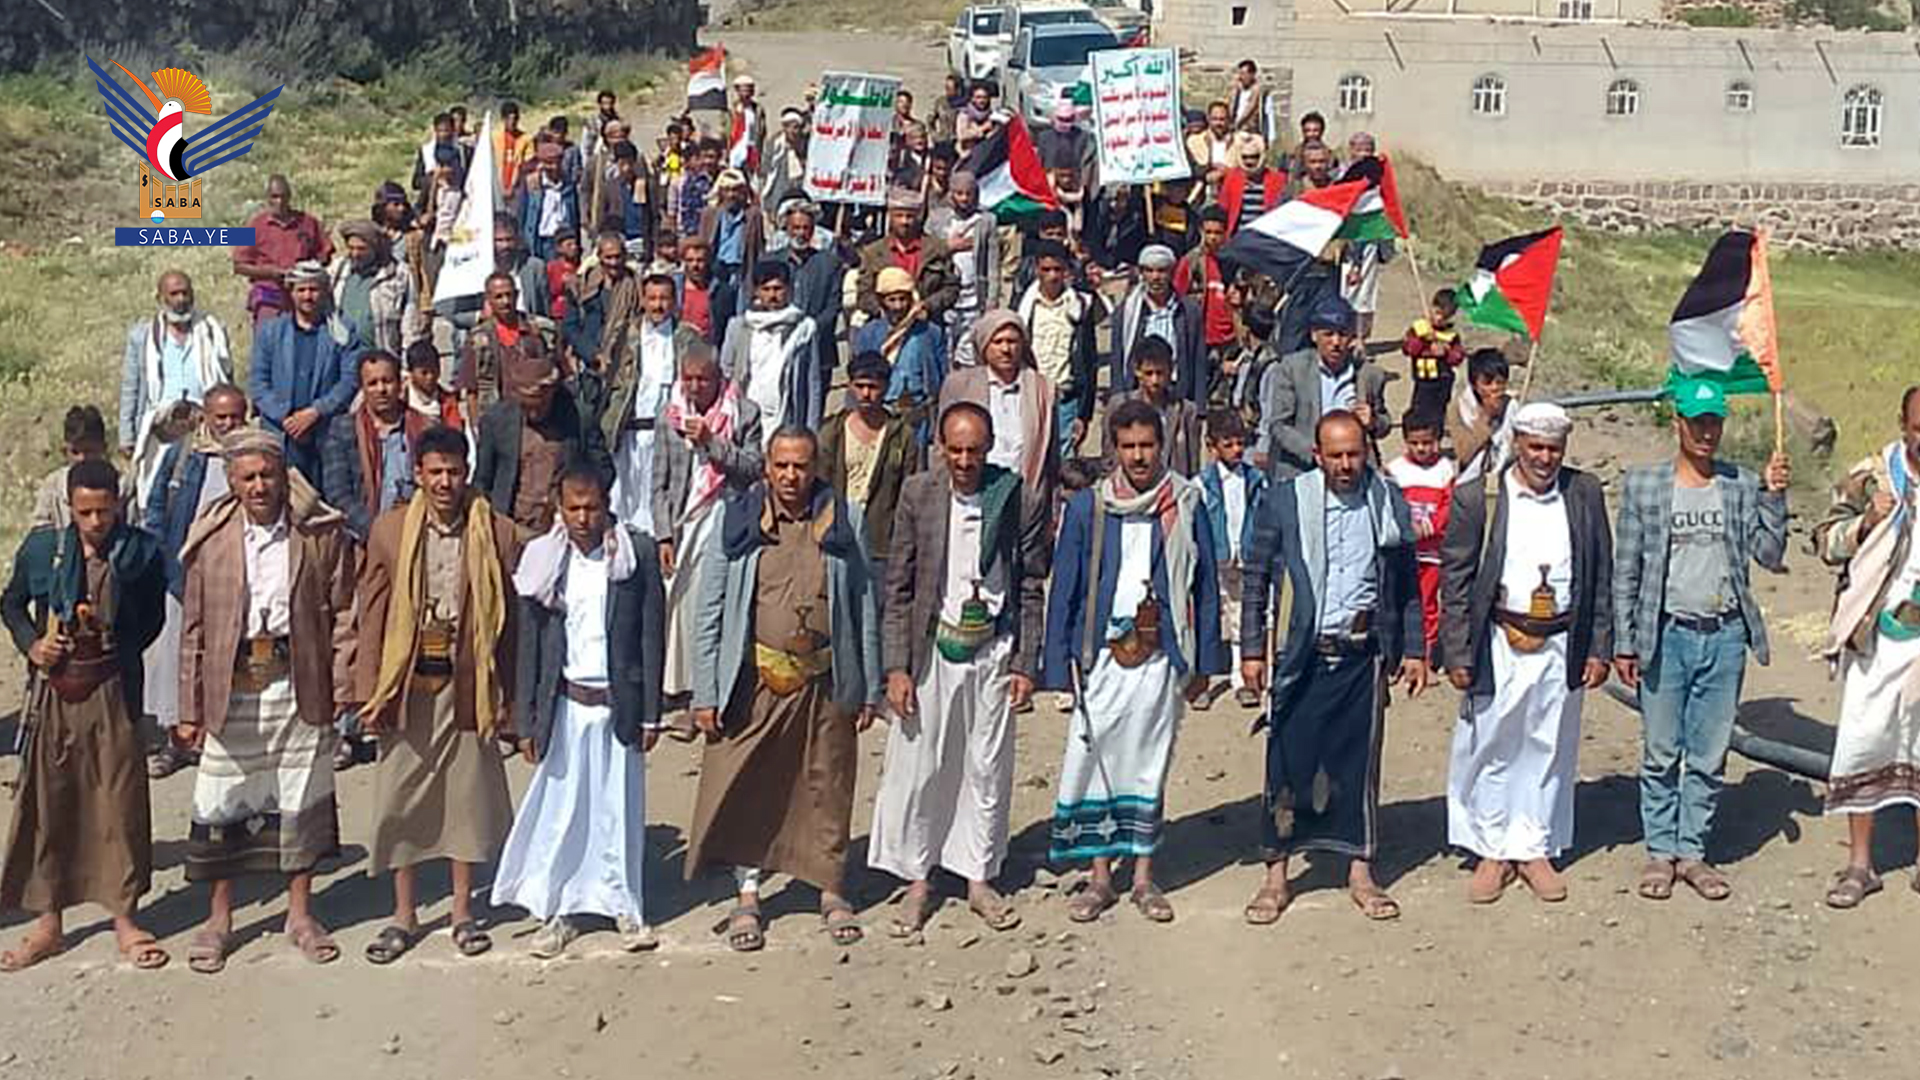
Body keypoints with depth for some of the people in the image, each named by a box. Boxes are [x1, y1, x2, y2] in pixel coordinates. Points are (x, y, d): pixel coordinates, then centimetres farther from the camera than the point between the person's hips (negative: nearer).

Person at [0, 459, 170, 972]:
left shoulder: (141, 552, -4)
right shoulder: (41, 547, 0)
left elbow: (153, 620, 6)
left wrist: (116, 645, -9)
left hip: (112, 690, -2)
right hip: (53, 689, 2)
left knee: (120, 800, 1)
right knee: (46, 800, 7)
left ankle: (125, 919, 14)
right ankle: (48, 922, 19)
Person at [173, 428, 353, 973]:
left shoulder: (322, 534, -1)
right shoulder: (210, 540, 1)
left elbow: (342, 613, 2)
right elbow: (194, 628, 4)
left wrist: (341, 684, -5)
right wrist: (190, 708, 2)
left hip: (300, 687, 0)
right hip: (231, 690, 1)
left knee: (301, 801, 9)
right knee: (221, 803, 6)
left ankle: (300, 913, 23)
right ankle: (218, 919, 22)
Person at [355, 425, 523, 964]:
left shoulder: (498, 534, -2)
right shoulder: (389, 530, 1)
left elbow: (509, 620, 0)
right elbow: (372, 613, 3)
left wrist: (508, 697, -1)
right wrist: (370, 690, -2)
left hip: (469, 683, -1)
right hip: (407, 684, 1)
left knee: (469, 797, 8)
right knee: (399, 798, 6)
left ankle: (462, 912, 23)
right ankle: (404, 914, 21)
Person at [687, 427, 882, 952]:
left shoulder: (840, 523, 3)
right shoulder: (737, 523, 0)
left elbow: (865, 607, 6)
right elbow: (708, 609, 2)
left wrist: (869, 689, 4)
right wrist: (706, 693, -3)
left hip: (824, 684, 1)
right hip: (753, 683, -1)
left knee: (827, 789, 9)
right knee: (745, 789, 2)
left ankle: (831, 892, 24)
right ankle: (747, 897, 16)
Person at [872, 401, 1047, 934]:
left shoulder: (1020, 502, -5)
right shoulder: (918, 495, -4)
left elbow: (1031, 590, 2)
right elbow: (897, 589, -2)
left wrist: (1026, 665, -1)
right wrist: (896, 666, -6)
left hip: (994, 650, 0)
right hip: (932, 647, 0)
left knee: (988, 769, 9)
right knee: (917, 766, 4)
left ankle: (980, 879, 23)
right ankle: (917, 881, 18)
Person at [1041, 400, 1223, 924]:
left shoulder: (1187, 504, 3)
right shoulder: (1086, 507, 2)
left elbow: (1205, 585, 7)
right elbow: (1065, 587, 4)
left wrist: (1204, 662, 4)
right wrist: (1059, 661, -1)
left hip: (1160, 654, 0)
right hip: (1102, 653, 0)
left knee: (1150, 762, 7)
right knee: (1092, 758, -1)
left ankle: (1143, 876, 17)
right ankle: (1100, 876, 12)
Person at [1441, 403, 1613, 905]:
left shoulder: (1585, 494, 3)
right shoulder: (1476, 498, -5)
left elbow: (1601, 576, 8)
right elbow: (1455, 581, -3)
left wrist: (1599, 649, 4)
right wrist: (1458, 655, -6)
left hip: (1561, 646, 2)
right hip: (1500, 644, -2)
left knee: (1550, 750, 10)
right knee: (1492, 749, 5)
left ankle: (1535, 849, 23)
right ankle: (1492, 851, 19)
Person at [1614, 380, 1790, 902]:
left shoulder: (1743, 486, 6)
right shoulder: (1643, 485, 1)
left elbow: (1770, 556, -1)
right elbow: (1625, 571, 2)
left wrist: (1775, 495, -12)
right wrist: (1624, 644, -2)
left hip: (1726, 636, 2)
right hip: (1667, 636, -1)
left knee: (1709, 757, 8)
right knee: (1661, 755, 5)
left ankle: (1692, 852, 20)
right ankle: (1659, 852, 17)